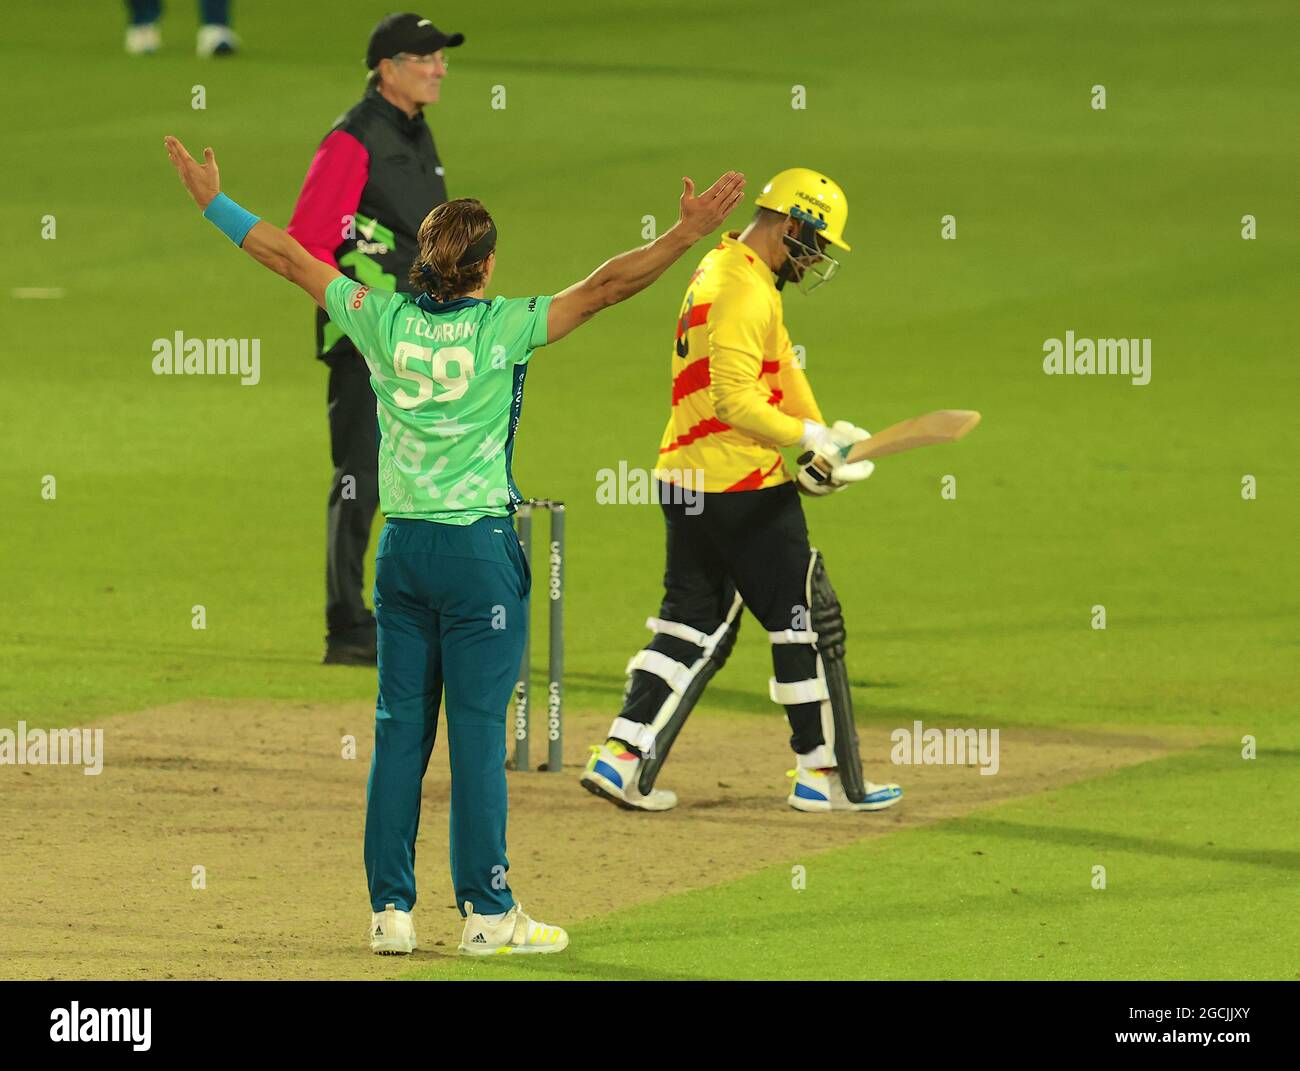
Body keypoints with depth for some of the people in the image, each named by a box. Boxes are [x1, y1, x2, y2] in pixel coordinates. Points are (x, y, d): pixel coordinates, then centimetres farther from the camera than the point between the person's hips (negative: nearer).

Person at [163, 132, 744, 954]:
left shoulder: (385, 321, 2)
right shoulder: (502, 329, -9)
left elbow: (291, 258, 10)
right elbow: (604, 288, -15)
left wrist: (213, 201, 20)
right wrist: (690, 234, -15)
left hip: (402, 548, 4)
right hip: (479, 549, -4)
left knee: (399, 730, 8)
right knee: (478, 730, -3)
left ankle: (392, 908, 8)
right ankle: (488, 913, -1)